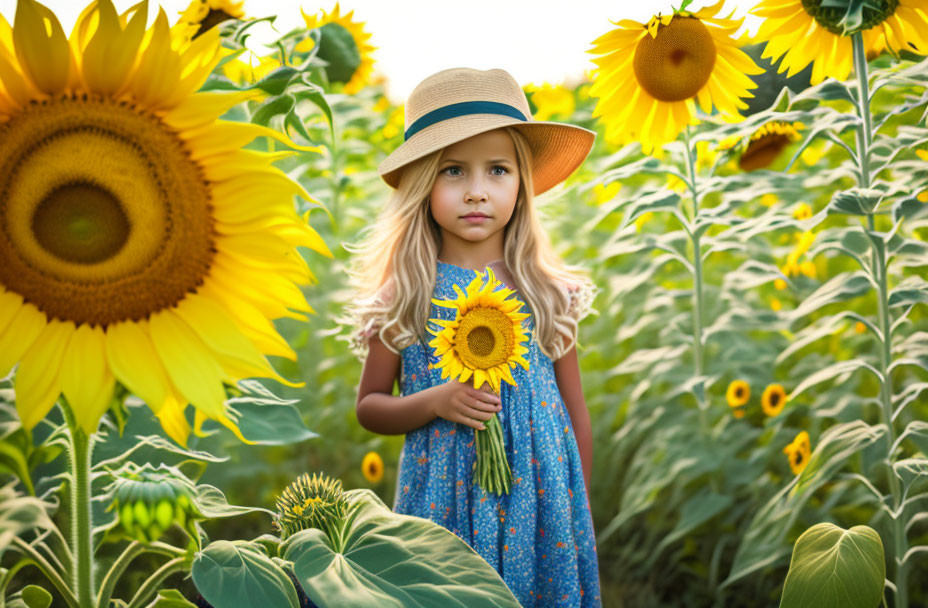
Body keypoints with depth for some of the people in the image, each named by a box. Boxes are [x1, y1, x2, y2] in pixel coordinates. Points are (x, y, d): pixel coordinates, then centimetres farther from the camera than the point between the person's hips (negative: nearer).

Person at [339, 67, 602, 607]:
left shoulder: (548, 294, -1)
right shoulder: (404, 298, -3)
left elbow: (576, 413, 6)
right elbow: (369, 406, 4)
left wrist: (580, 515, 7)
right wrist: (436, 403, -14)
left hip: (539, 501, 1)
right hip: (443, 503, -1)